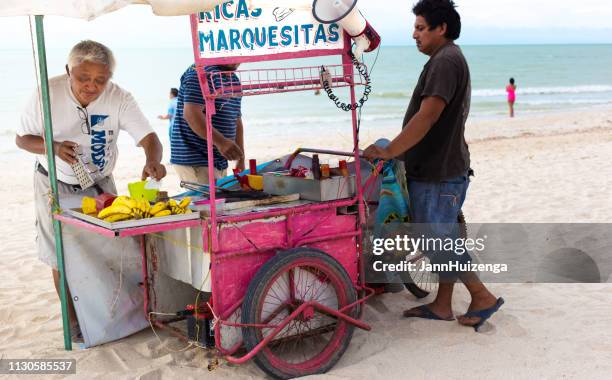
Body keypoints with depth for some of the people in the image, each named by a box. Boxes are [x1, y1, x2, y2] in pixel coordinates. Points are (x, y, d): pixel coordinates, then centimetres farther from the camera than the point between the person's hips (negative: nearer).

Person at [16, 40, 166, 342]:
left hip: (100, 183, 1)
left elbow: (147, 136, -25)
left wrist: (153, 161, -48)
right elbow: (22, 138, -10)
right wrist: (55, 147, -30)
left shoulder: (119, 98, -18)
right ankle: (73, 321, 22)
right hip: (56, 185, -1)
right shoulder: (48, 94, -19)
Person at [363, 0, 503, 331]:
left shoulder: (445, 61, -16)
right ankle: (442, 306, 22)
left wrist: (389, 151, -22)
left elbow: (427, 116, -26)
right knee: (440, 239, 14)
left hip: (439, 174, -11)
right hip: (436, 169, 11)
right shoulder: (448, 60, 17)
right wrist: (396, 151, 20)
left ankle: (482, 297, 9)